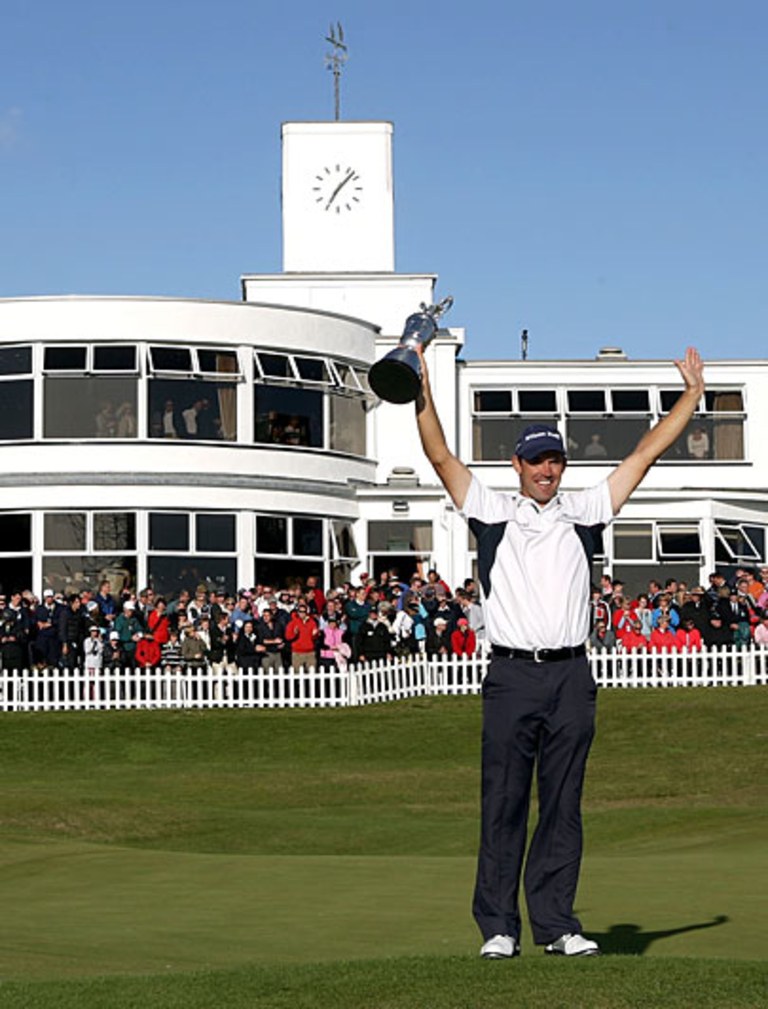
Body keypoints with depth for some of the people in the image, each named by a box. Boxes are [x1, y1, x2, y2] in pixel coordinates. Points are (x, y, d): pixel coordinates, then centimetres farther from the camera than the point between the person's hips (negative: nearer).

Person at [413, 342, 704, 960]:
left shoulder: (585, 512, 12)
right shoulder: (492, 511, 8)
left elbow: (645, 454, 14)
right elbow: (441, 457, 1)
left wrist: (693, 395, 14)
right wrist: (422, 393, -8)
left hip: (571, 677, 2)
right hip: (512, 676, -2)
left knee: (563, 804, 5)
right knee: (503, 803, 0)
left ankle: (556, 924, 10)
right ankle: (498, 926, 5)